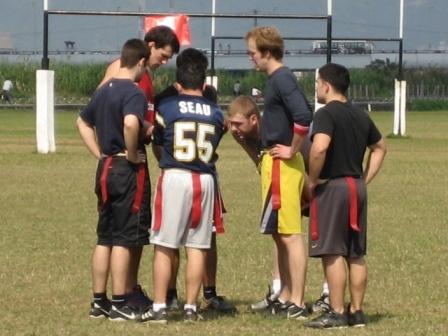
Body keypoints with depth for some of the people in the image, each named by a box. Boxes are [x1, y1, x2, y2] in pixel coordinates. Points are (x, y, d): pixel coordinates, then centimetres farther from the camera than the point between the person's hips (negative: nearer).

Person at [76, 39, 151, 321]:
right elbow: (131, 123, -34)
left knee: (105, 238, 12)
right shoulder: (134, 92, -15)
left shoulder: (105, 89, 11)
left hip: (106, 168, 8)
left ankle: (99, 302, 16)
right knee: (124, 239, -3)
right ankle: (120, 304, -1)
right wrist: (132, 154, -19)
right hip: (129, 170, -8)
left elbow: (83, 122, 24)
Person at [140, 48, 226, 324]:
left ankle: (159, 307, -1)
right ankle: (191, 307, 8)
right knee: (197, 247, 6)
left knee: (164, 246, 1)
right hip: (205, 179, 2)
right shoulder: (216, 114, 6)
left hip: (174, 177, -2)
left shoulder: (166, 108, 0)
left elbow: (158, 140, 11)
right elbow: (212, 147, 12)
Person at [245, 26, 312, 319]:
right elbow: (305, 112, 24)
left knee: (290, 235, -8)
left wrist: (293, 150, -17)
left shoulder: (281, 79, -15)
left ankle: (297, 304, -7)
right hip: (275, 163, 11)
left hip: (281, 164, -11)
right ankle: (286, 298, 21)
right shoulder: (281, 78, 15)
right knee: (281, 234, 15)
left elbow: (303, 116, -28)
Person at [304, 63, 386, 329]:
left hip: (332, 187, -8)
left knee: (333, 253, -6)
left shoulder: (326, 114, -12)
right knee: (356, 254, 11)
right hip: (357, 188, 8)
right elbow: (380, 148, 24)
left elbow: (319, 148, -29)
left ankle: (337, 314, -7)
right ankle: (356, 312, 14)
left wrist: (313, 180, -15)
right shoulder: (361, 116, 13)